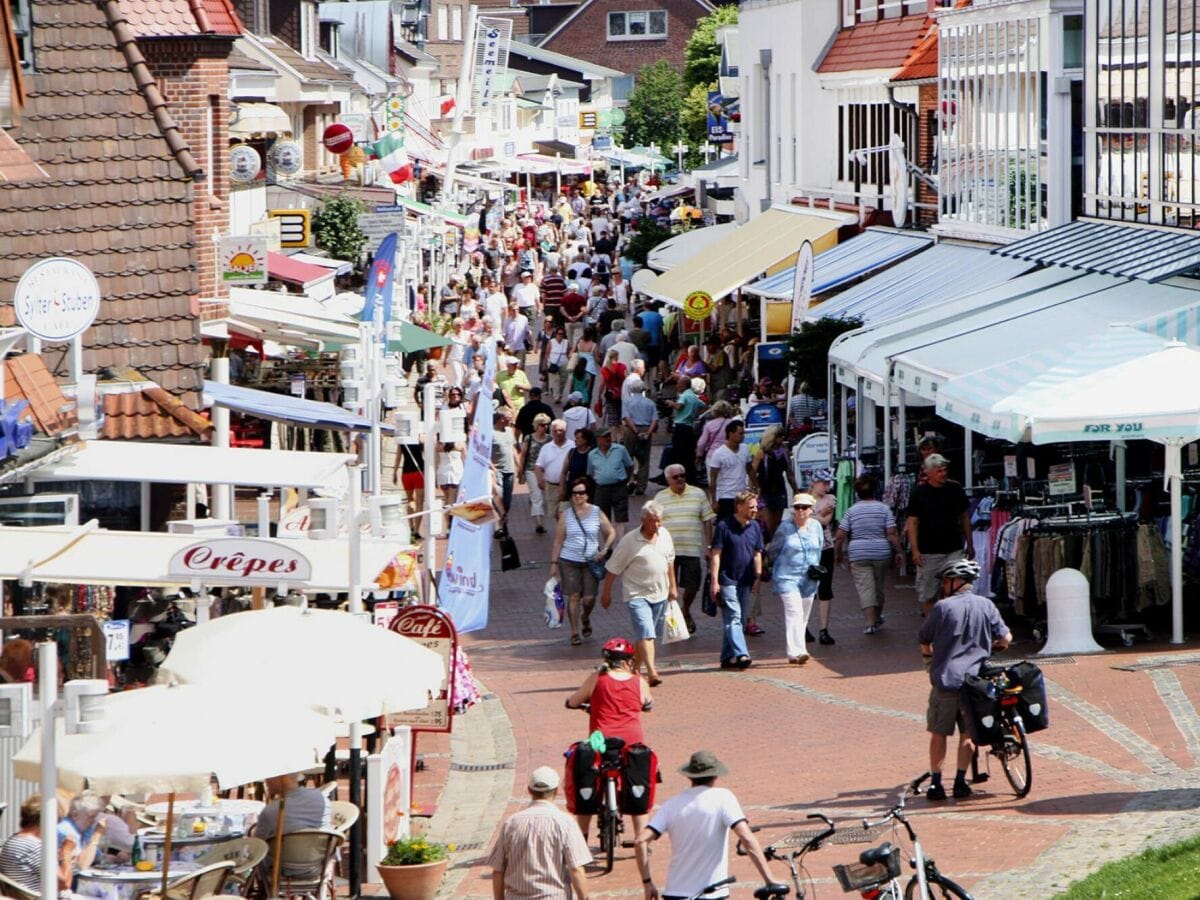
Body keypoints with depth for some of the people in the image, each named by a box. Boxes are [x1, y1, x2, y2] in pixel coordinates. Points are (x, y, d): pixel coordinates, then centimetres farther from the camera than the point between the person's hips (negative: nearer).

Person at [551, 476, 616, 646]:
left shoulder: (597, 513, 2)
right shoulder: (566, 516, 1)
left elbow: (611, 533, 9)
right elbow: (558, 541, 4)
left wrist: (604, 550, -6)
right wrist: (554, 563, 2)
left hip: (591, 562, 0)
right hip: (569, 561, 0)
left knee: (589, 598, -2)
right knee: (573, 596, -2)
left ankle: (585, 618, 32)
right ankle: (574, 633, 8)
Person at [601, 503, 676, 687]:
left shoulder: (665, 535, 4)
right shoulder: (630, 541, -14)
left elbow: (670, 561, 20)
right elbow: (613, 568, -6)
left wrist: (672, 586, 23)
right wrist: (606, 593, -2)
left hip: (659, 594, 6)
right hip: (637, 594, -6)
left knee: (646, 635, 14)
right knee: (645, 632, -19)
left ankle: (636, 668, 28)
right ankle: (652, 672, -28)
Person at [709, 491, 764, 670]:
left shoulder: (755, 527, 9)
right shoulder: (724, 527, -8)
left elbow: (757, 554, 16)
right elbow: (716, 555, -8)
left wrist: (758, 577, 12)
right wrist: (714, 581, -13)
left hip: (745, 581, 6)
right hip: (728, 580, -6)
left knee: (733, 620, 10)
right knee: (733, 618, -13)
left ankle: (727, 657, 16)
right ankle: (741, 654, -22)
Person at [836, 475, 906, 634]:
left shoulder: (851, 511, -2)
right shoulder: (884, 509, -1)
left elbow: (840, 536, -3)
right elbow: (892, 534, -7)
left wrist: (837, 554, 10)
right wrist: (898, 552, 0)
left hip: (858, 555, -2)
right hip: (881, 553, 2)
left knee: (865, 587, -4)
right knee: (878, 586, 19)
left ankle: (871, 622, -15)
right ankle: (877, 617, 36)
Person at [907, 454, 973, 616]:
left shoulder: (955, 489, 4)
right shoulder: (919, 492, -3)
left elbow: (964, 517, 12)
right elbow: (912, 522, -2)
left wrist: (970, 544, 12)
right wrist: (915, 550, -9)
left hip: (954, 550, 1)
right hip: (928, 552, -1)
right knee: (928, 595, 6)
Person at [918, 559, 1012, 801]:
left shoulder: (943, 607, -5)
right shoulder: (986, 606, 3)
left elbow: (923, 639, 4)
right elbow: (1005, 638, 6)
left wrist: (929, 654, 27)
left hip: (945, 679, -2)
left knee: (938, 733, 8)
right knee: (968, 733, 14)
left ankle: (936, 783, 7)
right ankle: (960, 782, 11)